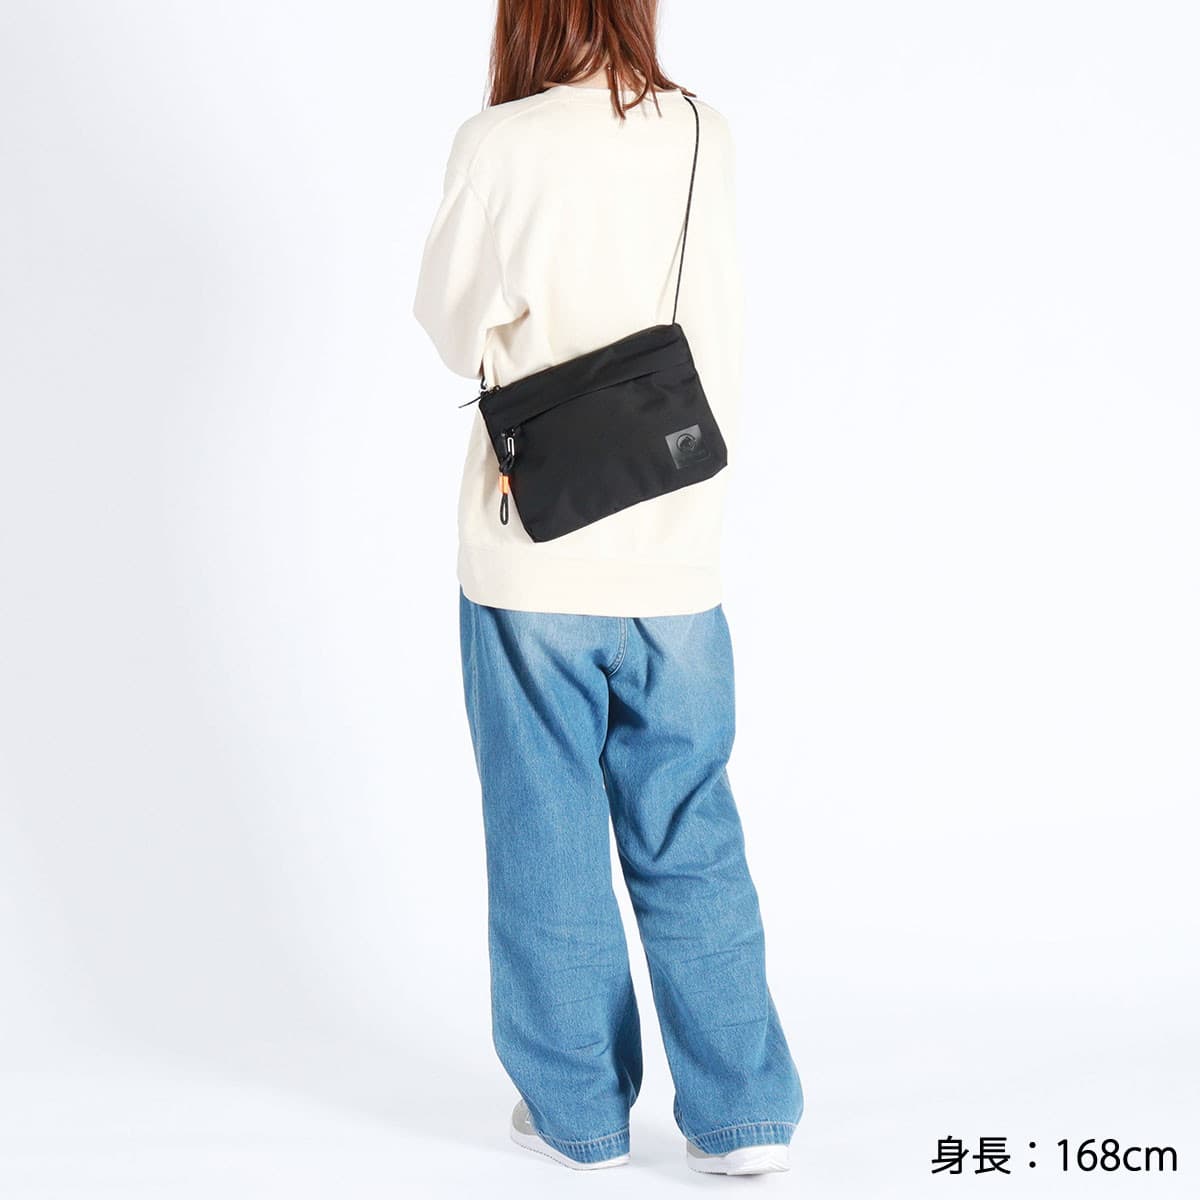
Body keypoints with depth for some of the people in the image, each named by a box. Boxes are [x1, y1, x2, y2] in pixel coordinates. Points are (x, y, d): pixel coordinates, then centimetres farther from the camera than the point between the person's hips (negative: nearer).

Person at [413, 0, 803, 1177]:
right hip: (678, 560, 3)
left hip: (536, 564, -3)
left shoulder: (501, 146, -10)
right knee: (690, 843, 13)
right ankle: (743, 1113, 16)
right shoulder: (705, 135, 2)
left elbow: (454, 326, 1)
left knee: (548, 841, 11)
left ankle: (577, 1109, 22)